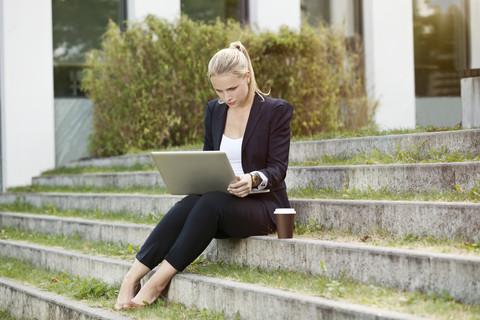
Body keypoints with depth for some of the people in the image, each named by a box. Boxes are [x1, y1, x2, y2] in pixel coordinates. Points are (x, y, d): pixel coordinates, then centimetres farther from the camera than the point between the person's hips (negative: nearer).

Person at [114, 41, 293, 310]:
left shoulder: (277, 111, -4)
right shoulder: (214, 110, 12)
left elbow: (278, 169, -9)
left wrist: (254, 179, -30)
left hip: (262, 205, -4)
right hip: (219, 203, 4)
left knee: (210, 203, -35)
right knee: (188, 204, -31)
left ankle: (158, 282, -35)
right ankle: (132, 278, -36)